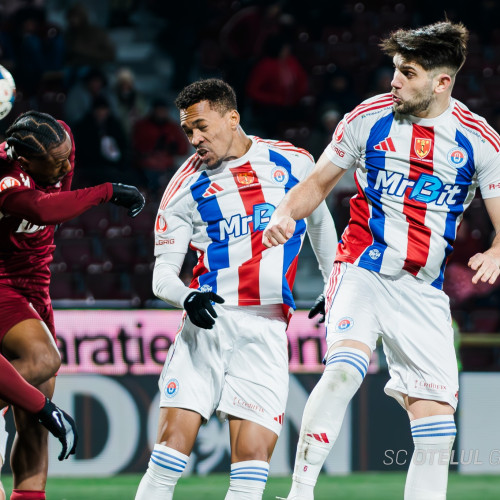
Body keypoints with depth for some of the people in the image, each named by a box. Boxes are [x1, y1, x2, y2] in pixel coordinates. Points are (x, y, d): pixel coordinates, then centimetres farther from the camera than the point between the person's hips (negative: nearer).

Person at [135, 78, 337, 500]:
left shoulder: (294, 163, 8)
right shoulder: (187, 185, 6)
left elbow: (320, 220, 28)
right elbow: (163, 271, 5)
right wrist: (186, 296, -17)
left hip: (266, 334, 0)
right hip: (207, 324, 0)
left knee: (252, 462, -9)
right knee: (174, 440, -12)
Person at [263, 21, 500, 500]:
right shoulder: (368, 118, -2)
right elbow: (318, 182, 10)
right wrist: (285, 214, -11)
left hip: (423, 291, 2)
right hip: (362, 270, -2)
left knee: (437, 429, -2)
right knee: (343, 367, -30)